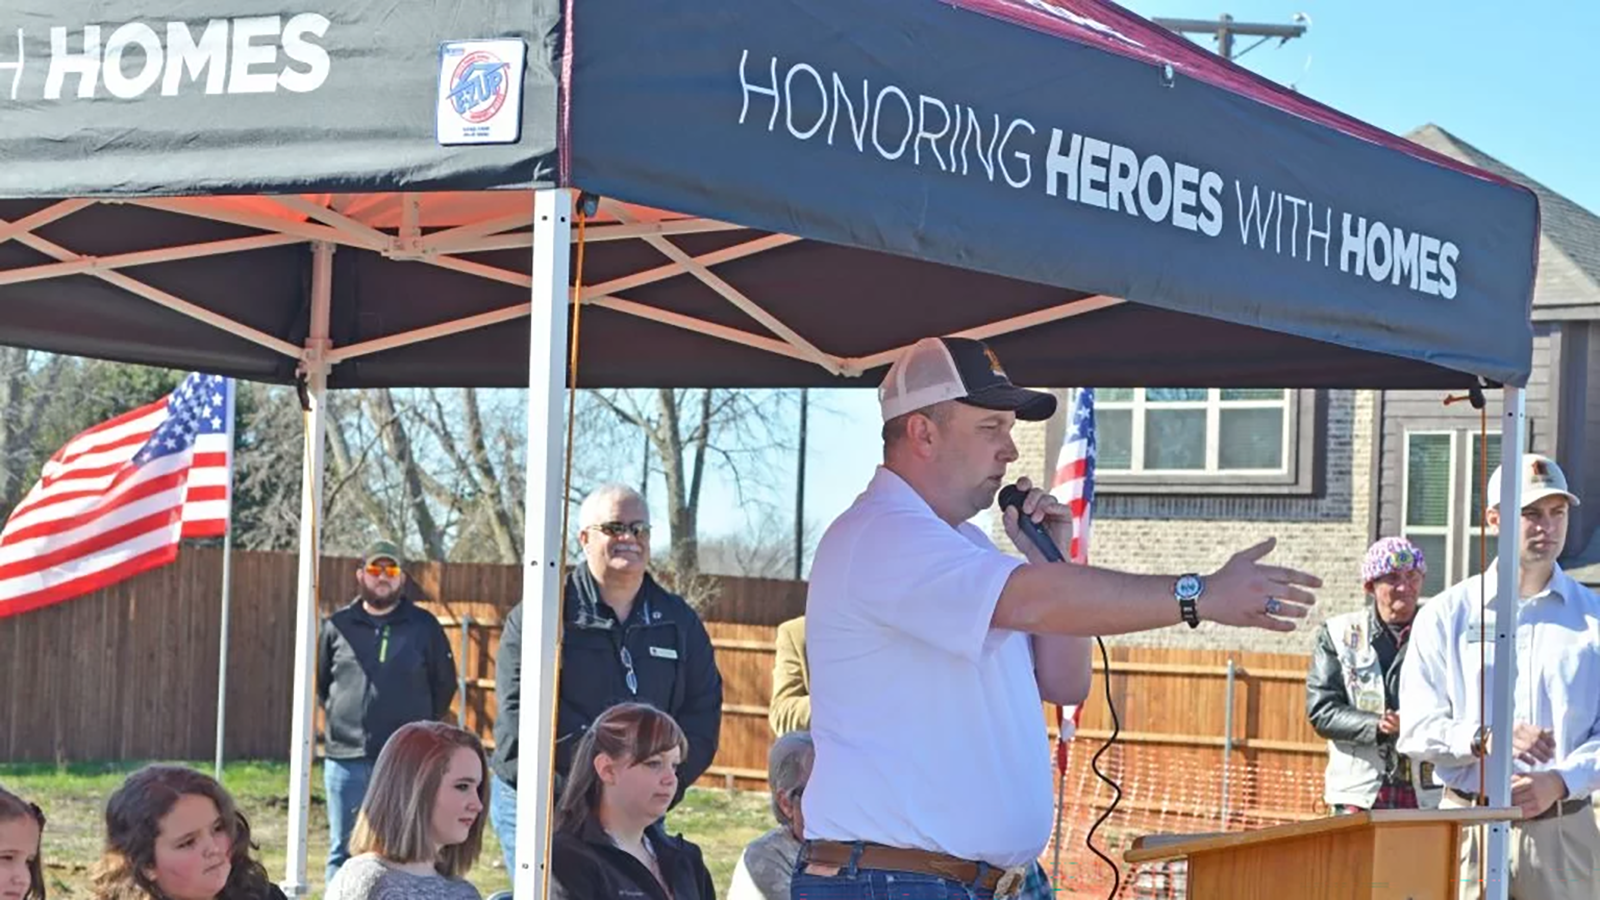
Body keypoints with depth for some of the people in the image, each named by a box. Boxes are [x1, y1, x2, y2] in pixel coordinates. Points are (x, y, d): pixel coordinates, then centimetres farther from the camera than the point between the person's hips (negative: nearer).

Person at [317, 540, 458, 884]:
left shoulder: (424, 626, 3)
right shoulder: (338, 626, 6)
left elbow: (444, 684, 11)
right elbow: (318, 681, 18)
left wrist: (420, 725, 10)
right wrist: (339, 717, 14)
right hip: (345, 758, 2)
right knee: (343, 852, 7)